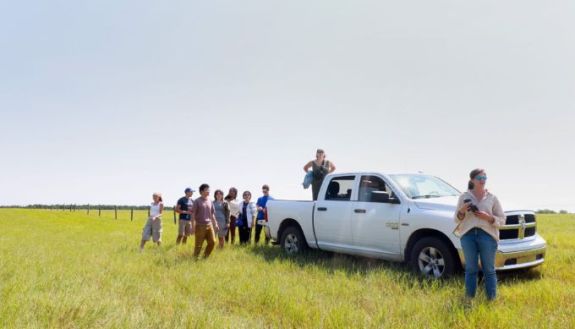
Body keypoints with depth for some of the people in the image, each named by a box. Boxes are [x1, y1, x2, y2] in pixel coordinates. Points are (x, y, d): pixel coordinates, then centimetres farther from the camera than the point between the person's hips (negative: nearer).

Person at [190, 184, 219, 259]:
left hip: (209, 225, 6)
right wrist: (193, 226, -13)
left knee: (212, 242, 3)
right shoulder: (197, 201, -5)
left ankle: (205, 257, 19)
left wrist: (215, 224, 15)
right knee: (199, 244, 0)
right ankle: (195, 258, 14)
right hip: (200, 225, -6)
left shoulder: (210, 202, 11)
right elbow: (193, 214, -7)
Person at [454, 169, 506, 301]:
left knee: (489, 269, 3)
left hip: (487, 235, 0)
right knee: (470, 269, 5)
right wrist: (462, 211, -10)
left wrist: (488, 217, -11)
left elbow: (502, 220, 7)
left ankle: (492, 299, 12)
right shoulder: (464, 197, 8)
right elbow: (457, 219, 11)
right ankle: (469, 298, 13)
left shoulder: (492, 198, 7)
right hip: (468, 235, 0)